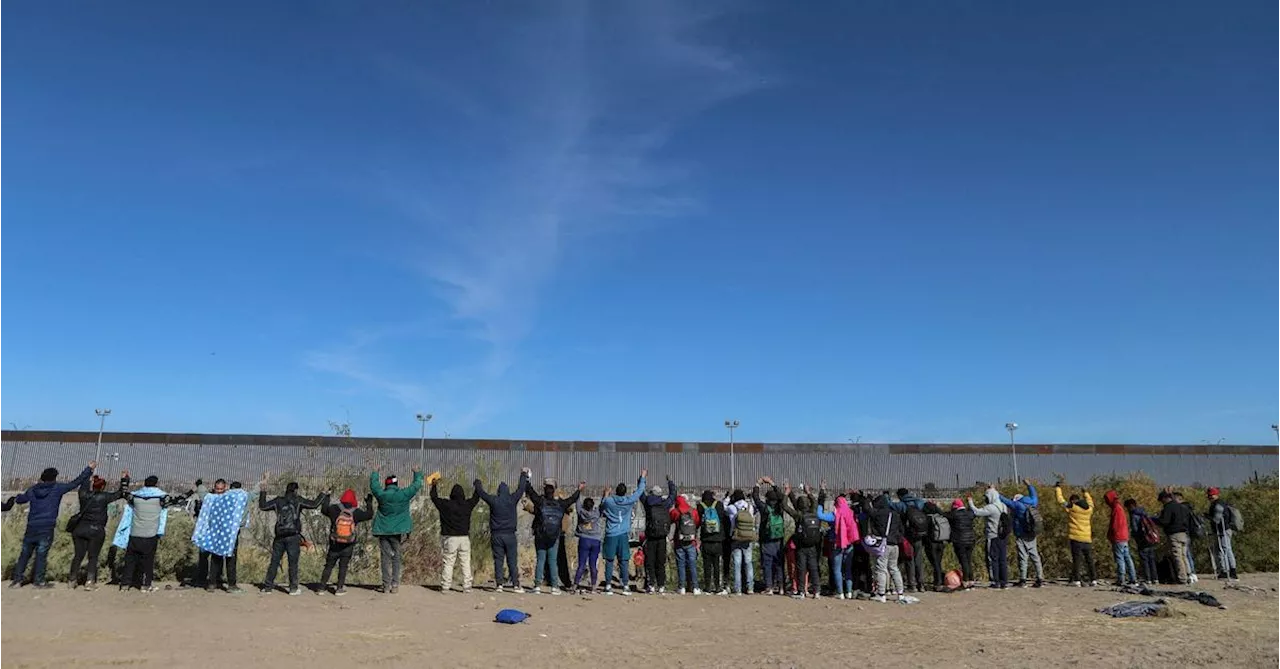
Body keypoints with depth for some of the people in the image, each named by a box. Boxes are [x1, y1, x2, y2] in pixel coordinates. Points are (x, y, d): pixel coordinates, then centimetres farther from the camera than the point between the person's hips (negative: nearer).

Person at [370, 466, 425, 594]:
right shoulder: (403, 494, -7)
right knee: (397, 557, 7)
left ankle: (386, 586, 7)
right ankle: (395, 585, 5)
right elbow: (417, 485, 7)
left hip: (383, 531, 1)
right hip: (398, 531, -1)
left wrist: (374, 473, 32)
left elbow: (373, 485, 15)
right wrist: (418, 473, 25)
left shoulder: (381, 495, -5)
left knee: (386, 557, 7)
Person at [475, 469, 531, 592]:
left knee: (498, 560, 5)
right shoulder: (512, 499, -3)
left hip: (496, 535, 0)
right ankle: (515, 585, 0)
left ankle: (499, 584, 1)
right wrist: (524, 474, 23)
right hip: (510, 535, 0)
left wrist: (477, 483, 31)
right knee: (512, 560, 3)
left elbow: (481, 492, 11)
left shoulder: (493, 500, -2)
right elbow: (521, 488, 9)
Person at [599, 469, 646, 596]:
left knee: (609, 561, 5)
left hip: (610, 535, 0)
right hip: (623, 535, 0)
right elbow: (640, 490, 12)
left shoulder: (608, 500, -3)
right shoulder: (629, 501, -2)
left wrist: (605, 495, 28)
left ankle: (608, 586, 6)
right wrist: (642, 477, 24)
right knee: (623, 561, 3)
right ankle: (624, 586, 2)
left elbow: (601, 509, 16)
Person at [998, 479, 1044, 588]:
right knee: (1035, 556, 9)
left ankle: (1023, 580, -3)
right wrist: (1029, 485, 39)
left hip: (1022, 537, -7)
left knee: (1023, 557, -4)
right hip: (1032, 536, 7)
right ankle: (1040, 580, 9)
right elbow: (1034, 495, 25)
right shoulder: (1033, 504, 6)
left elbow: (1005, 501, -7)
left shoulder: (1018, 506, -12)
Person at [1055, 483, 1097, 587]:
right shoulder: (1089, 508, 7)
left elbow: (1060, 499, 3)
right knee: (1090, 560, 12)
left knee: (1076, 560, -3)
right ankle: (1093, 580, 12)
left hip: (1076, 538, -5)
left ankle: (1076, 581, -5)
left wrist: (1058, 487, 16)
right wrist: (1086, 493, 47)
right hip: (1087, 539, 5)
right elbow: (1090, 501, 30)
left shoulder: (1072, 507, -7)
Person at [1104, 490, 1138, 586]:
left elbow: (1114, 525, -17)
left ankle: (1121, 580, -9)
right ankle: (1133, 579, 13)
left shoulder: (1116, 508, -13)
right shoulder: (1120, 507, 17)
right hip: (1125, 537, 9)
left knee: (1120, 559, -8)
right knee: (1127, 558, 11)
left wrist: (1109, 535, -7)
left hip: (1118, 538, -9)